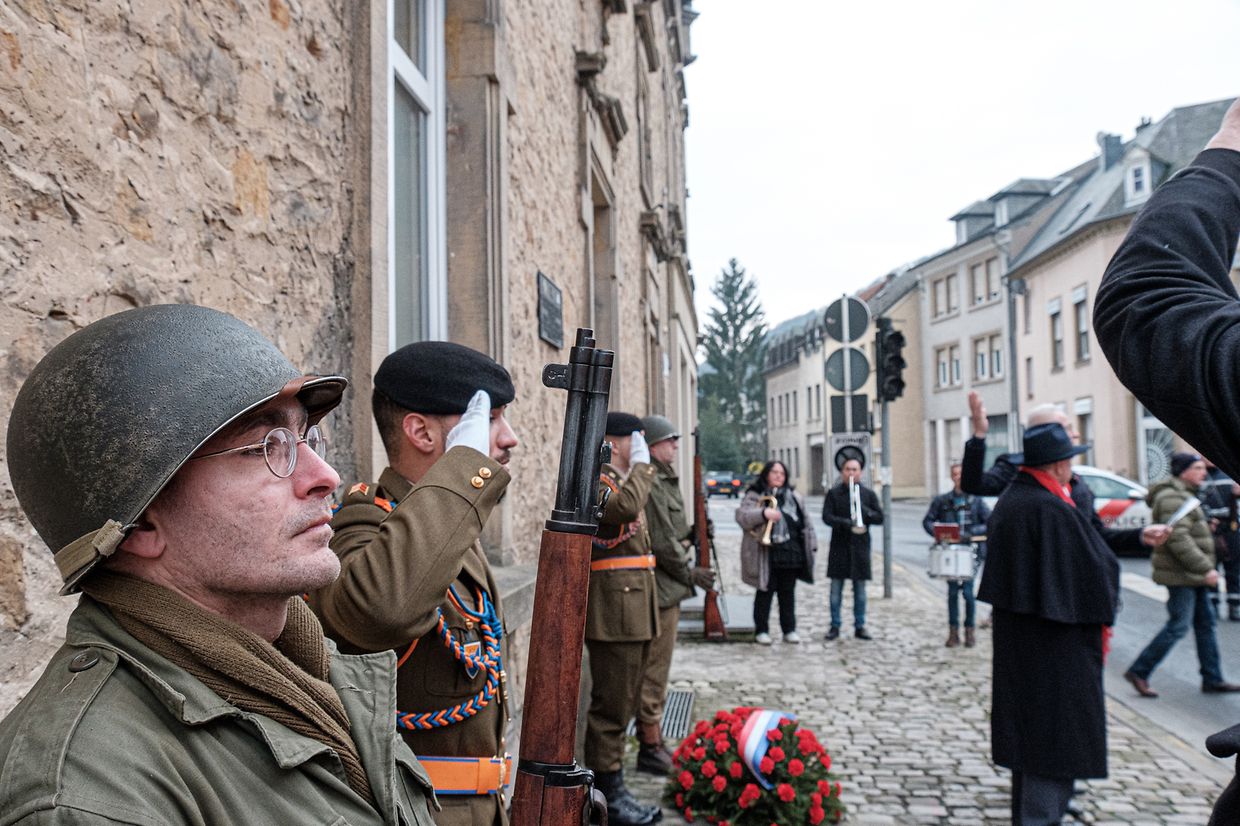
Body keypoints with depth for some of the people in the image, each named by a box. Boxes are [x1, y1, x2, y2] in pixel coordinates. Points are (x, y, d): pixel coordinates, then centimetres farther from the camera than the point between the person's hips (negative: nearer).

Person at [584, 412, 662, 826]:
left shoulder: (620, 479, 20)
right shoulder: (593, 479, -12)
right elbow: (624, 508, -32)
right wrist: (641, 464, -20)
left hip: (633, 608, 11)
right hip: (614, 608, -11)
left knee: (621, 702, 17)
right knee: (611, 704, -3)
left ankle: (605, 782, 27)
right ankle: (607, 792, 7)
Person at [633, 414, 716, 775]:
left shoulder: (663, 481, 14)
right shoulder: (649, 483, -18)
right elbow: (662, 543, -20)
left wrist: (691, 534, 3)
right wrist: (691, 572, -10)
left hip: (665, 589, 10)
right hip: (658, 591, -10)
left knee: (655, 669, 17)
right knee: (654, 671, -2)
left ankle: (654, 740, 28)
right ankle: (650, 749, 7)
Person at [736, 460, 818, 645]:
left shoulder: (794, 497, 14)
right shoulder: (754, 496, 0)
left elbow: (805, 523, 16)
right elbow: (742, 517, -14)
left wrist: (811, 545, 11)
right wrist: (763, 513, -27)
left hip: (790, 553, 4)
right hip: (767, 554, -4)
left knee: (788, 593, 11)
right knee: (765, 592, 3)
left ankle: (789, 630, 20)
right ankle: (761, 631, 12)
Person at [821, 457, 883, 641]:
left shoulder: (868, 494, 7)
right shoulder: (833, 493, 2)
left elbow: (879, 517, 3)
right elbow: (827, 516, -7)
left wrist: (865, 512, -16)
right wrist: (845, 523, -24)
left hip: (860, 546, 1)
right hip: (839, 545, -1)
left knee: (860, 590, 7)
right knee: (836, 589, 3)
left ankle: (859, 626, 15)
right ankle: (835, 626, 11)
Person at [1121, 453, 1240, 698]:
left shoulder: (1184, 495, 17)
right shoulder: (1173, 498, -18)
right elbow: (1178, 539, -25)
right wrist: (1205, 568, -24)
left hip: (1193, 576, 10)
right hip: (1181, 575, -10)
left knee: (1205, 623, 11)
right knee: (1178, 627, -8)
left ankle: (1212, 679, 18)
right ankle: (1138, 672, 1)